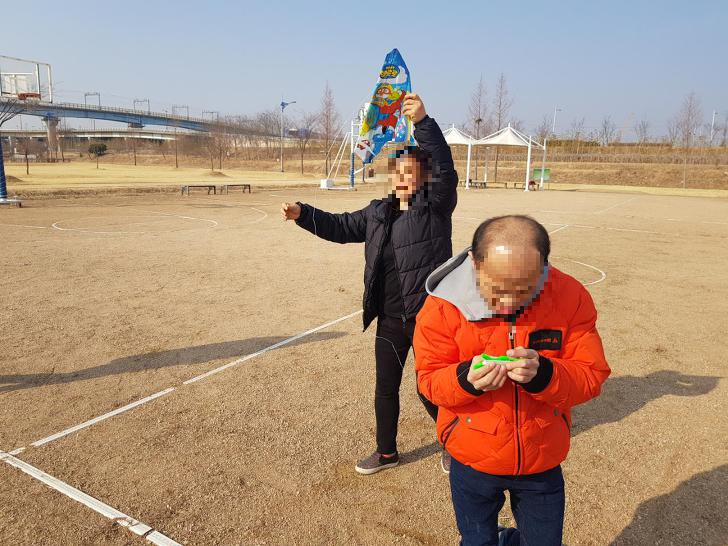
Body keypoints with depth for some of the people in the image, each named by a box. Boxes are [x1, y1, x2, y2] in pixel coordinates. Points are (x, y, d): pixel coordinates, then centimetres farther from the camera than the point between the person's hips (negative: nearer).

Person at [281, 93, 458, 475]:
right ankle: (386, 452, 39)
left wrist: (423, 121, -36)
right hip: (390, 318, 6)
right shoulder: (378, 212, 8)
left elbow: (445, 168, -24)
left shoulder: (436, 204, -8)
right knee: (385, 388, 17)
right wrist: (302, 214, 2)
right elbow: (341, 227, 14)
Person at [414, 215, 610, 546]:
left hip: (543, 464, 1)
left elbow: (592, 377, -13)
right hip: (472, 463, -1)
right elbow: (428, 379, -11)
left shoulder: (570, 297, -17)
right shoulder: (444, 304, -19)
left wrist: (542, 375, -33)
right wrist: (466, 379, -33)